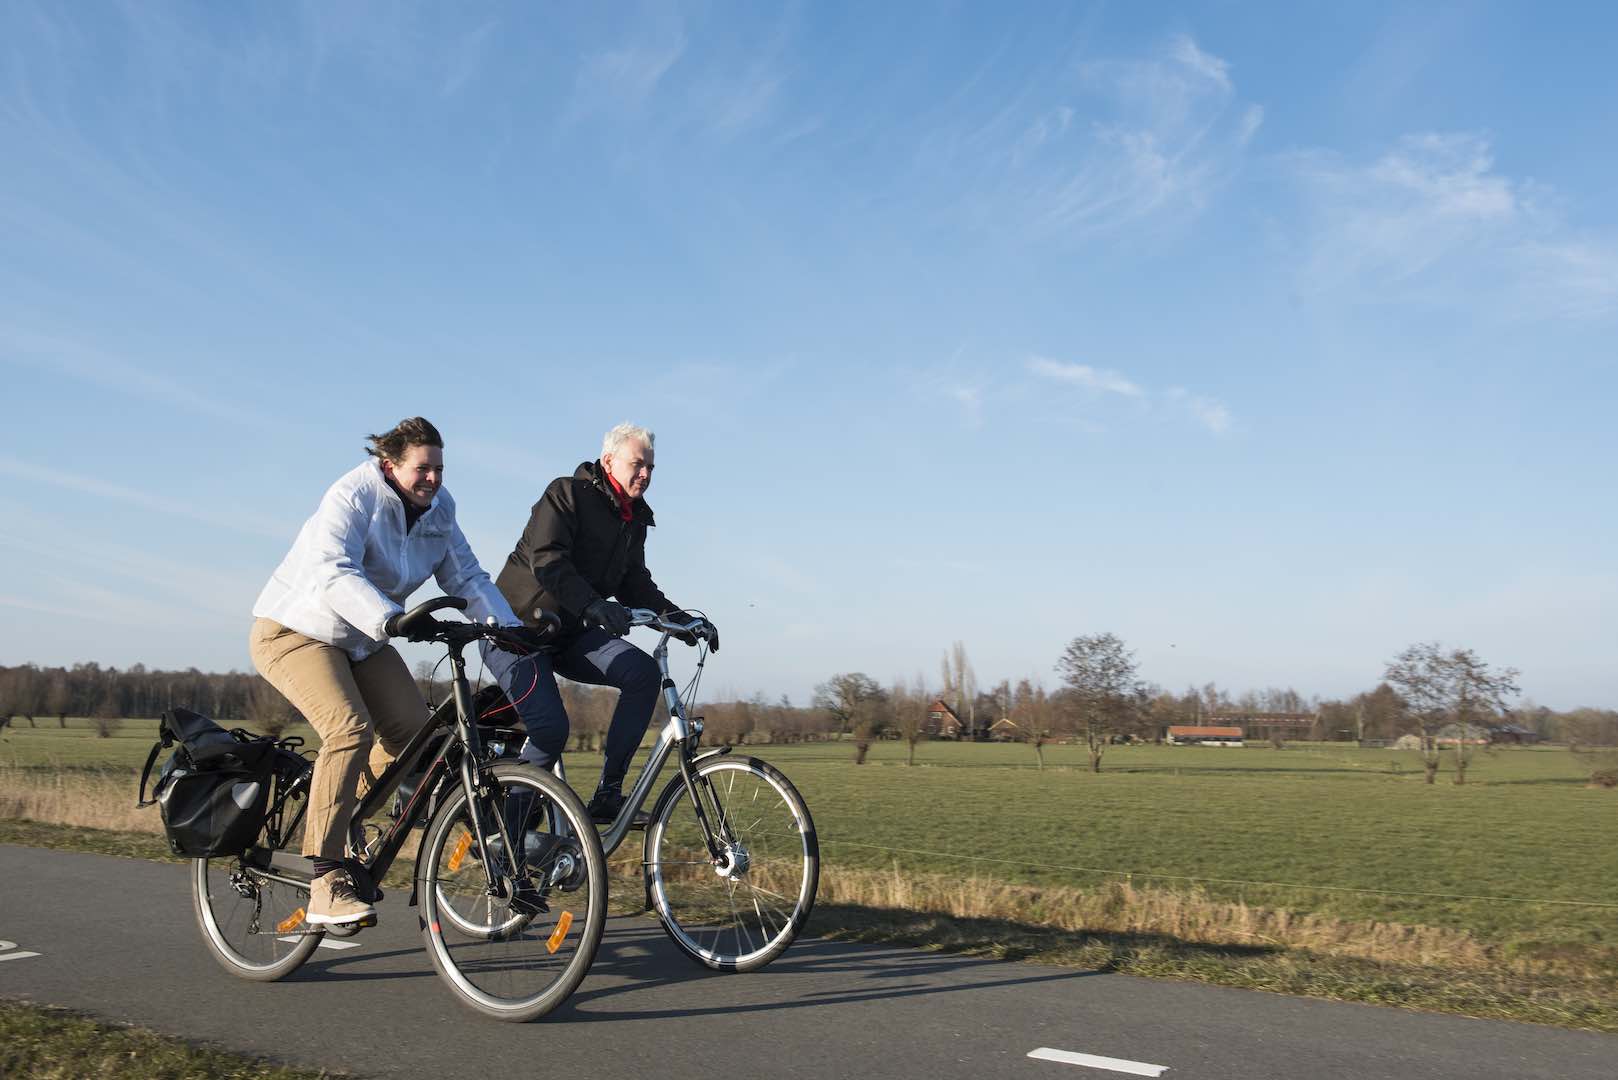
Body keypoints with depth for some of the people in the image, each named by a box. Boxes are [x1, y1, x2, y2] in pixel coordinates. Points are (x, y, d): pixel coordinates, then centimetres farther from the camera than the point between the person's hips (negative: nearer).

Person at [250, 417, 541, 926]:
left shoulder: (437, 511, -2)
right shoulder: (353, 497, -23)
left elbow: (468, 578, -1)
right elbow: (333, 574, -38)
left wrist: (513, 630, -15)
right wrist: (392, 619, -53)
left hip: (361, 641, 7)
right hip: (295, 631, -7)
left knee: (414, 731, -9)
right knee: (351, 731, -27)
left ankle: (347, 820, 15)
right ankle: (325, 883, -25)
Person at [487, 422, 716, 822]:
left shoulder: (634, 520, 10)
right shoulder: (567, 494, -13)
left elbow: (635, 584, 11)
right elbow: (547, 560, -27)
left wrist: (681, 619, -6)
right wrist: (591, 604, -44)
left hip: (568, 634, 7)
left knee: (643, 672, -17)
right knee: (550, 727, -24)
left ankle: (607, 794, -13)